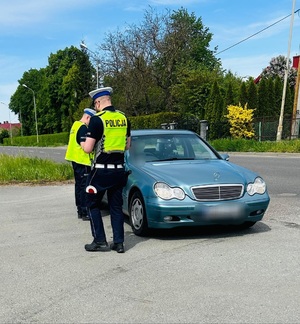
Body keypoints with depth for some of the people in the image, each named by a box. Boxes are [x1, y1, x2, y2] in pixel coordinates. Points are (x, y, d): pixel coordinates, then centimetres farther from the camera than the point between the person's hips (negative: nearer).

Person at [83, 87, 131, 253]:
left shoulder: (97, 119, -13)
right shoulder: (124, 118, 5)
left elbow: (88, 149, -14)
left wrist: (84, 144, 8)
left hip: (101, 169, -5)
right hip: (119, 169, 6)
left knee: (93, 205, 10)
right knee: (116, 206, 13)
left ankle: (100, 241, 10)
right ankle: (119, 242, 13)